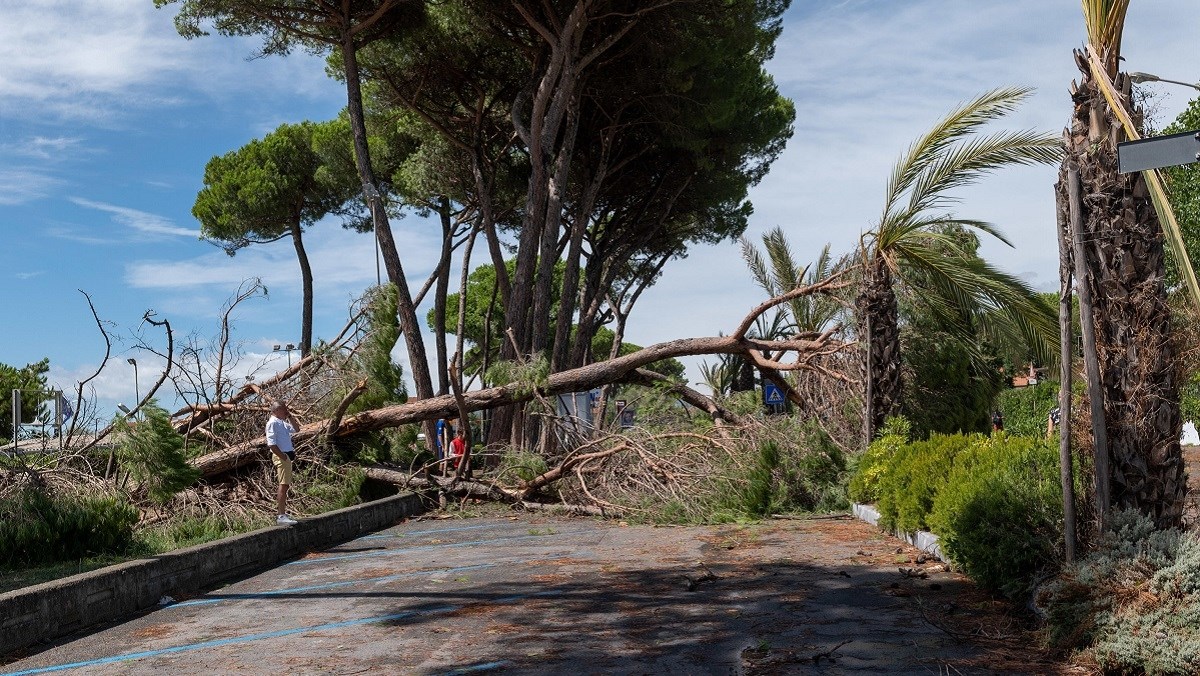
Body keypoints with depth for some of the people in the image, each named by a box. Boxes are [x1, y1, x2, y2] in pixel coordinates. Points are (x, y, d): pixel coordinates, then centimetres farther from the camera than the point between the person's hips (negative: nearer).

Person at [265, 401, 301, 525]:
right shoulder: (273, 422, -11)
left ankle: (279, 513, 20)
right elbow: (271, 443, -19)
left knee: (284, 485, 14)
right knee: (284, 485, -14)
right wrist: (282, 456, -19)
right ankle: (281, 516, -17)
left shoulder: (282, 422, 19)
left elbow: (296, 429, 28)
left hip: (287, 456, 11)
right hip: (281, 456, -11)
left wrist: (290, 416, 16)